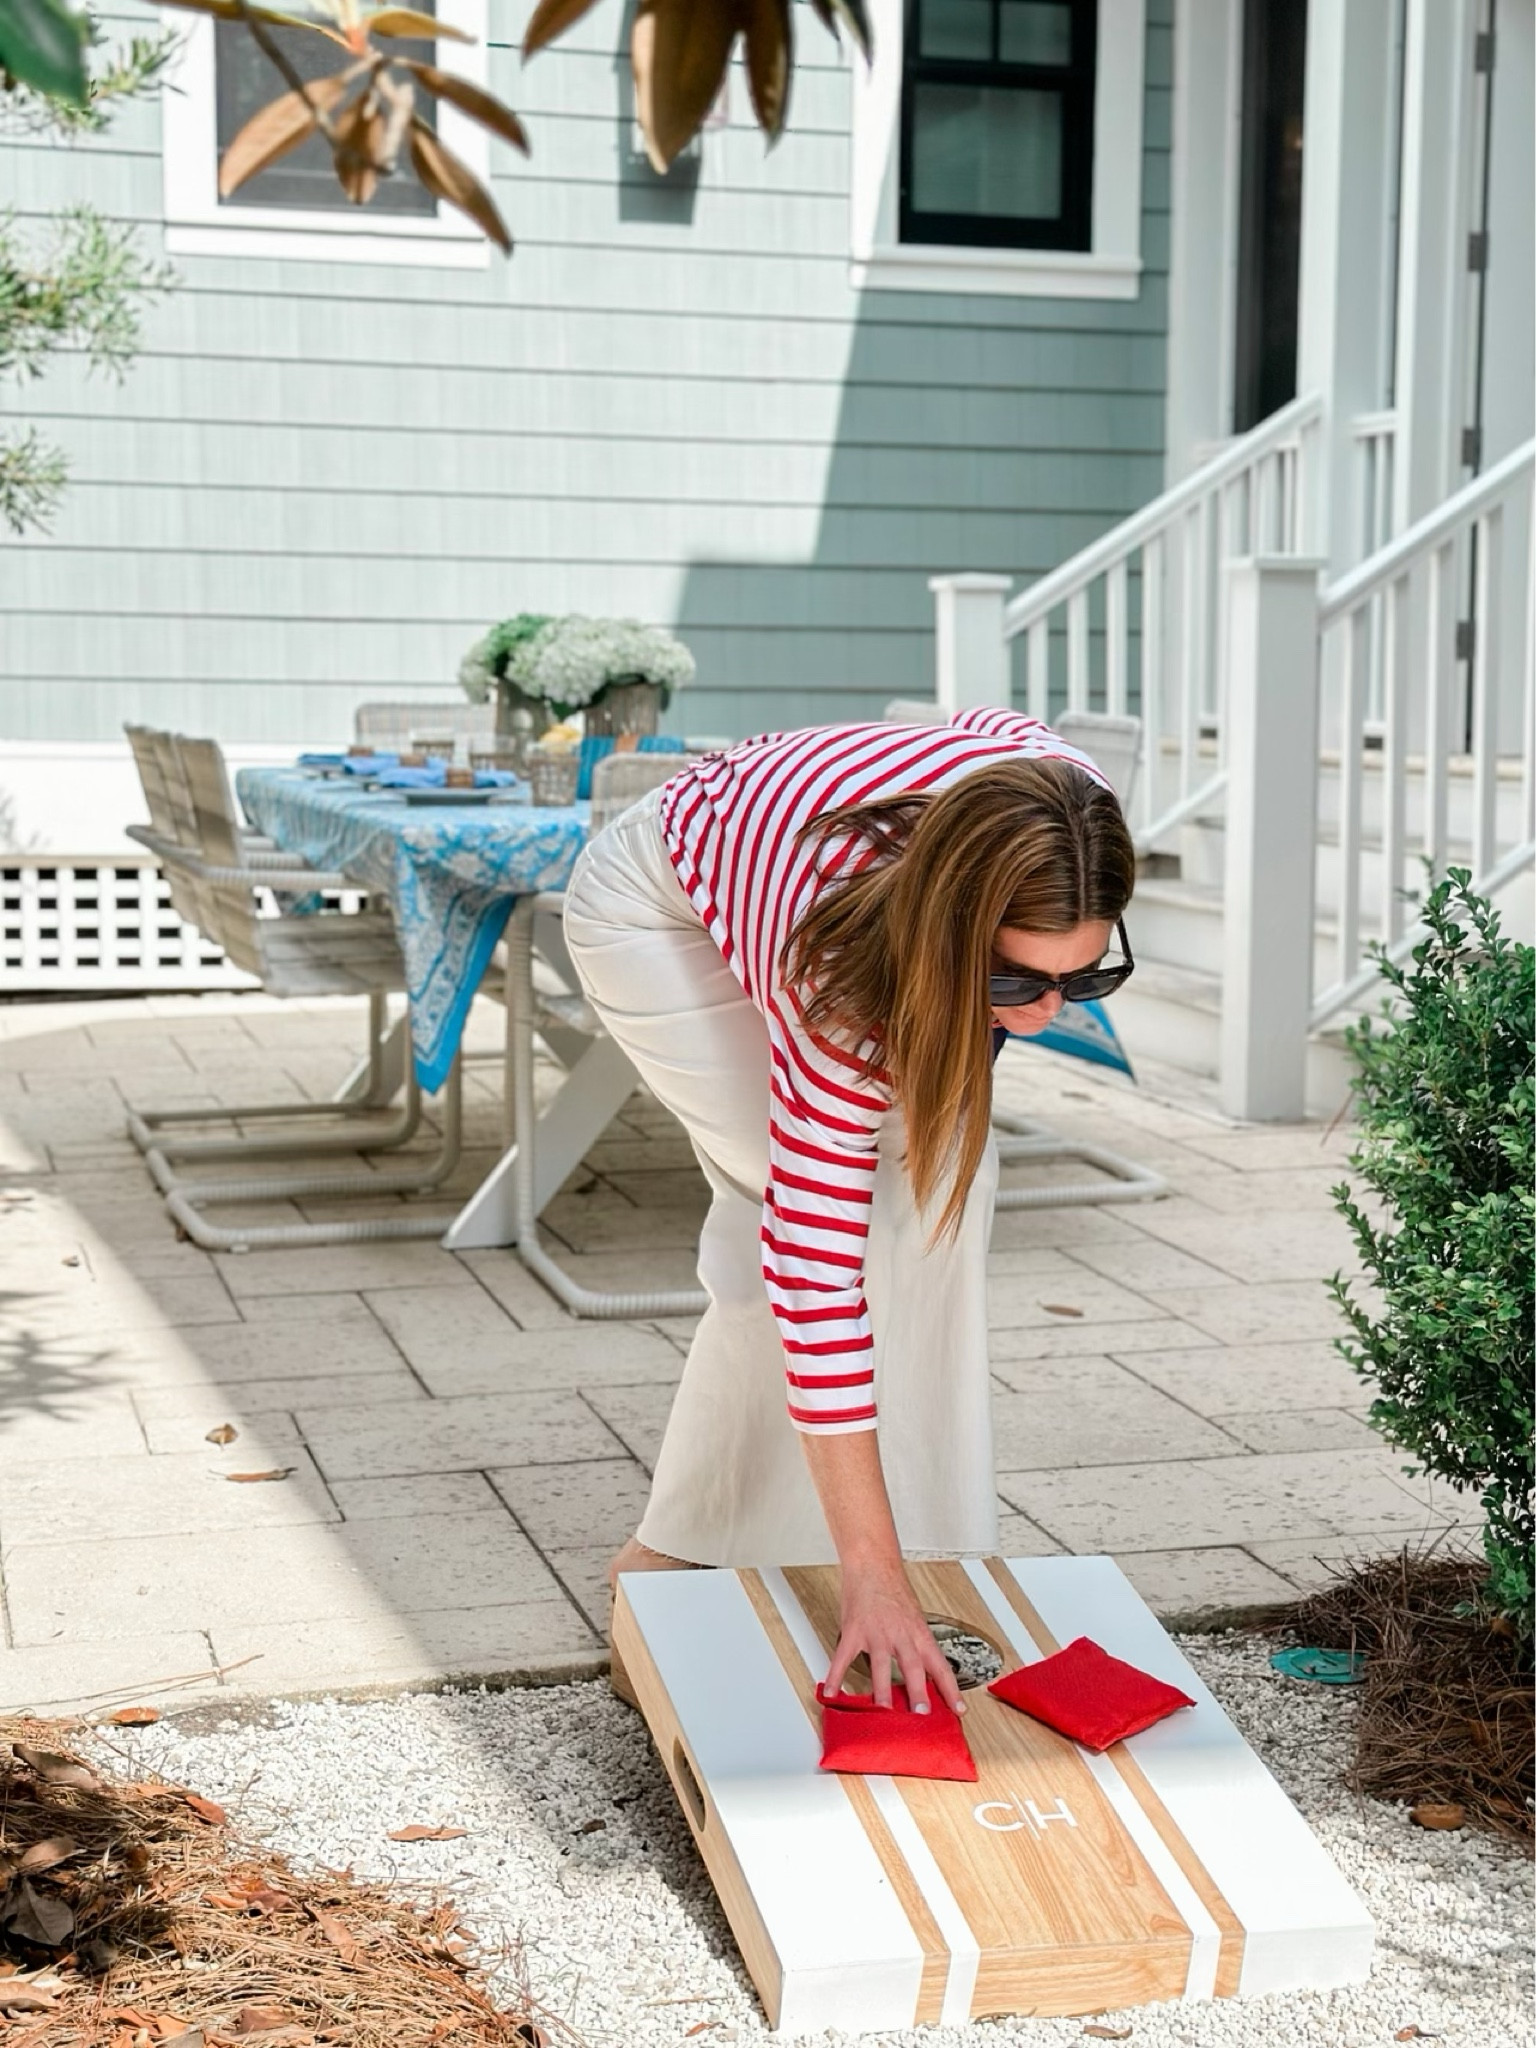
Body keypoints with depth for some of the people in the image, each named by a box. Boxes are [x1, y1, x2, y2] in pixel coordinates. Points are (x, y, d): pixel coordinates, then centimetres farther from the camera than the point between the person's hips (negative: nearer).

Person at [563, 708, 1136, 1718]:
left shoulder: (1068, 799, -31)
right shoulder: (842, 987, -45)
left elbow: (987, 721, -6)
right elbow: (819, 1274, -45)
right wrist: (873, 1577, -46)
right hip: (661, 911, -6)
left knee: (944, 1177, -7)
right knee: (829, 1207, -21)